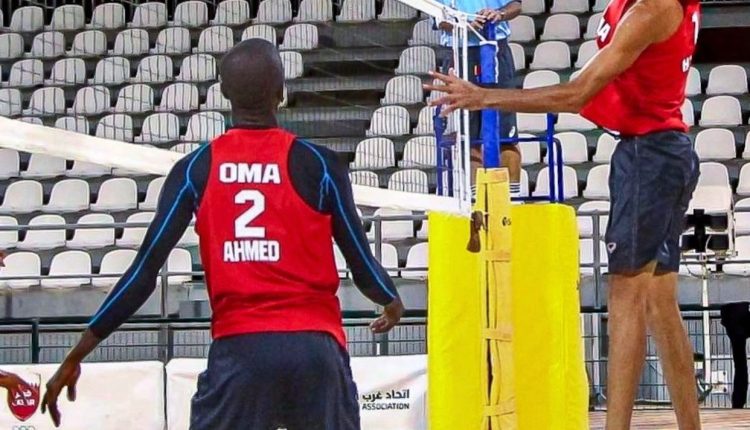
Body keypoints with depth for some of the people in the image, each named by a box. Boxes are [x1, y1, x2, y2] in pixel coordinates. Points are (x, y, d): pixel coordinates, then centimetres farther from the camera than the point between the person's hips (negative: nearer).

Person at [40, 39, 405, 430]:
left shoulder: (195, 170, 2)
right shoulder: (318, 165, 0)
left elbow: (145, 270, -1)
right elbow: (361, 264, 4)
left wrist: (75, 357, 5)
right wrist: (393, 303, 28)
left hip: (238, 345, 0)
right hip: (315, 343, 0)